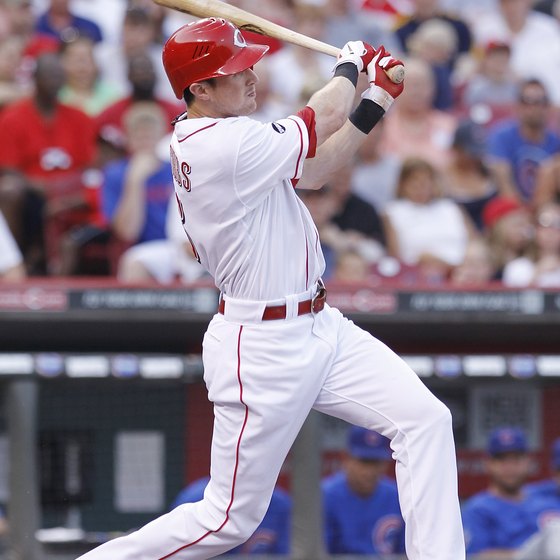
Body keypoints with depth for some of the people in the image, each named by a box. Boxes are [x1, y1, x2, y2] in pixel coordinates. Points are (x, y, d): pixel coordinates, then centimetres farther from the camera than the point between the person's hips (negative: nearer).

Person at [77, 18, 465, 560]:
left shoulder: (199, 138, 9)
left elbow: (309, 171, 16)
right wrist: (350, 64, 9)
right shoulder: (225, 144, -21)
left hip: (319, 328, 10)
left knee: (425, 419, -4)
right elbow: (324, 119, -11)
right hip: (263, 347, -10)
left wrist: (377, 97, 11)